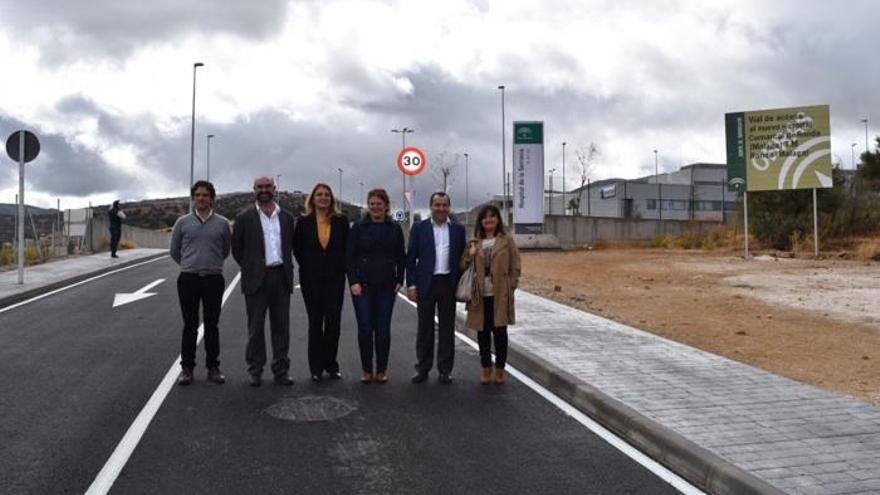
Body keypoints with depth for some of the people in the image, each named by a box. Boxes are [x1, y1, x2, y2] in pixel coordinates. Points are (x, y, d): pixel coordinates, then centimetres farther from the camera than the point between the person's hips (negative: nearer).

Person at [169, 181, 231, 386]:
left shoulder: (222, 223, 2)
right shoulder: (183, 222, 2)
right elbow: (174, 251, 13)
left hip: (214, 279, 0)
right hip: (188, 279, 0)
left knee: (212, 325, 7)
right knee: (190, 325, 5)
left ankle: (213, 367, 15)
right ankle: (187, 368, 13)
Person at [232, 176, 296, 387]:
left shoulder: (286, 218, 9)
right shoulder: (245, 218, 0)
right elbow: (237, 249, 5)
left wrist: (285, 267, 8)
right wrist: (250, 268, 4)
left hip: (281, 277, 2)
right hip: (256, 279, -2)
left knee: (281, 327, 7)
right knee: (255, 328, 5)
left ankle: (281, 369, 15)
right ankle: (255, 370, 14)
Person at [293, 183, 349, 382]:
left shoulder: (341, 221, 1)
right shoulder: (304, 222, 0)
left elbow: (347, 248, 7)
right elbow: (297, 248, 7)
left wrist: (340, 267, 3)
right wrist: (308, 267, 6)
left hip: (335, 278, 0)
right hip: (311, 279, 0)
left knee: (333, 321, 1)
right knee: (315, 322, 6)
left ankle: (330, 364, 14)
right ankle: (316, 367, 13)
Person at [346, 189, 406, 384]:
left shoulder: (394, 229, 5)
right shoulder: (359, 227, 1)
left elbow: (401, 258, 10)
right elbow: (349, 257, 0)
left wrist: (399, 281, 2)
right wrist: (354, 282, -7)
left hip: (386, 286, 1)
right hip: (362, 285, -1)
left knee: (383, 328, 2)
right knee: (365, 328, 0)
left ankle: (381, 370, 13)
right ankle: (367, 370, 11)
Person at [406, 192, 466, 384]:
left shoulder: (458, 230, 7)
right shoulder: (419, 228, 3)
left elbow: (462, 258, 7)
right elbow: (411, 258, 1)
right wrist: (411, 284, -6)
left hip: (448, 284, 1)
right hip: (426, 284, -1)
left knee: (447, 328, 5)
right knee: (425, 327, 7)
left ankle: (445, 370, 13)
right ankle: (422, 368, 16)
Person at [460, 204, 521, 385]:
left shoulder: (507, 241, 1)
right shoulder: (474, 243, 9)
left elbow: (515, 267, 0)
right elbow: (464, 267, 11)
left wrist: (510, 287, -7)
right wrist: (470, 255, -8)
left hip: (500, 295, -3)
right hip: (480, 295, 3)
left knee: (500, 332, 3)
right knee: (483, 332, 8)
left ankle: (499, 369, 15)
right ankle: (486, 368, 21)